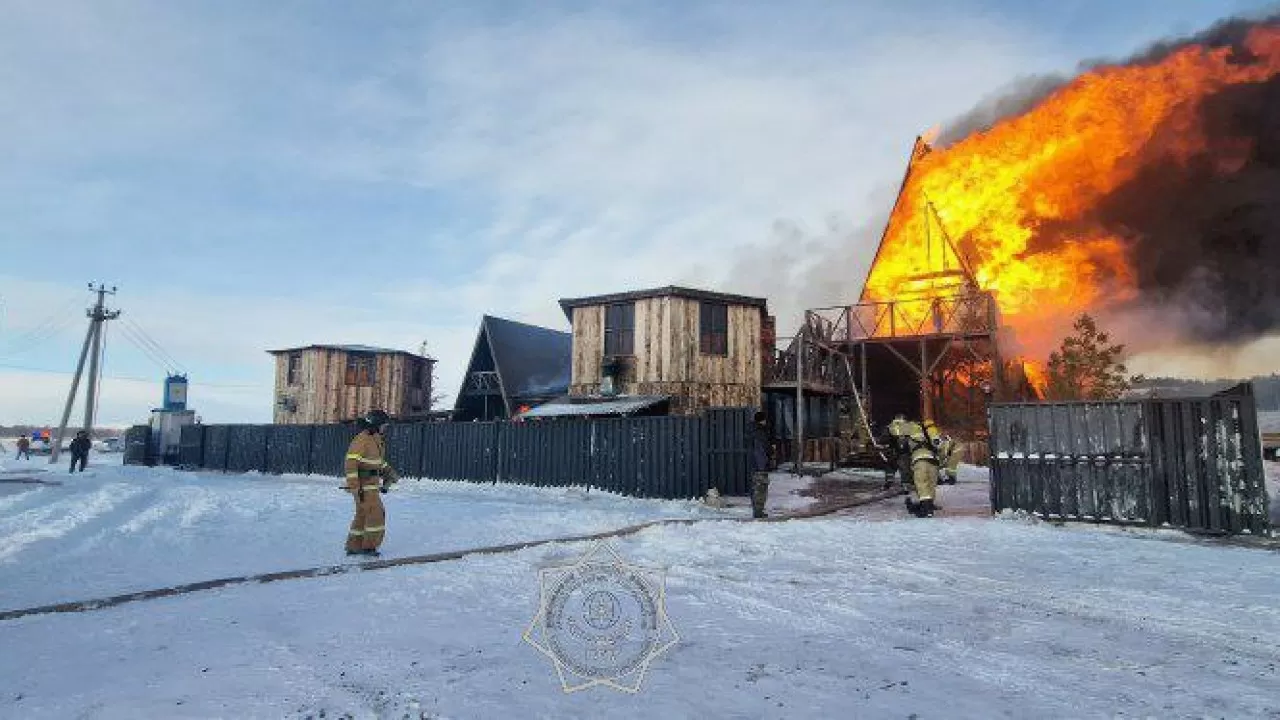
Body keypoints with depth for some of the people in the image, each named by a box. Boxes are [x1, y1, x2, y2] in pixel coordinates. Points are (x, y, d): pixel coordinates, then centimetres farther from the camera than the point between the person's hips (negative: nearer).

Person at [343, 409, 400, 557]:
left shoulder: (378, 441, 14)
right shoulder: (361, 440, -16)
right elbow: (350, 463, -21)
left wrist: (389, 472, 15)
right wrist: (354, 486, -25)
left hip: (372, 483, 9)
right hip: (363, 484, -9)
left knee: (363, 515, 13)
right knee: (376, 513, -8)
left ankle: (354, 546, 21)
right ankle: (369, 546, 0)